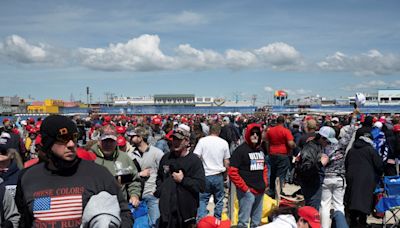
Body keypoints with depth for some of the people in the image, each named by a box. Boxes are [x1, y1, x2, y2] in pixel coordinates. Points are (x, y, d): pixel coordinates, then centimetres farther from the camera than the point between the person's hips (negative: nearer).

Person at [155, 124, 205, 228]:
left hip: (186, 210, -4)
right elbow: (159, 177, 27)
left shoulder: (194, 160, -8)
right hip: (167, 210, 4)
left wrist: (183, 180, -18)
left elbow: (201, 185, -16)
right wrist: (160, 189, 10)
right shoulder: (166, 158, 10)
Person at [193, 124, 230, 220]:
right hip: (218, 176, 1)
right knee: (219, 200, 15)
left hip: (205, 175, -1)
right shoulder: (224, 143, 2)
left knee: (202, 200, 8)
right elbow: (226, 162, 5)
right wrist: (225, 173, 20)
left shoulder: (202, 141, -4)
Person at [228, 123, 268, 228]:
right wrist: (244, 188, -14)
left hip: (260, 191, 7)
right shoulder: (241, 150, -10)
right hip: (247, 191, -7)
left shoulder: (260, 150, 13)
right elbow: (232, 172, -15)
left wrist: (265, 183, 12)